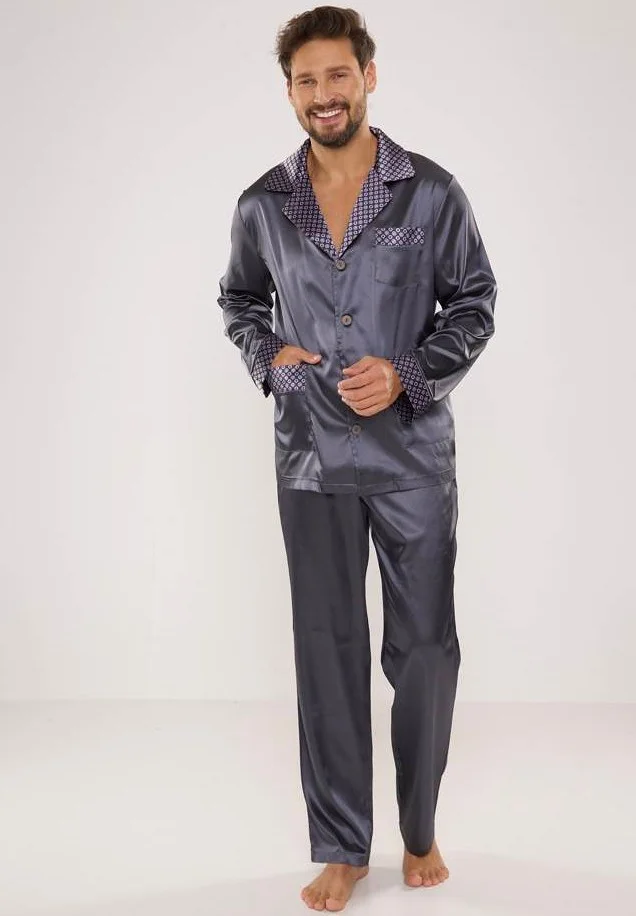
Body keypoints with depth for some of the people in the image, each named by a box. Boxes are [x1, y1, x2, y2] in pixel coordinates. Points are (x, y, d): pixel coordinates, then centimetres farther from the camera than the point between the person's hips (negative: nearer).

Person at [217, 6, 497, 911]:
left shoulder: (432, 193, -5)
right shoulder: (262, 205, 2)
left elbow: (474, 305, 1)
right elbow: (239, 302, 18)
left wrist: (406, 374, -14)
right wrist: (269, 355, -2)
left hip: (413, 453, -1)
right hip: (312, 456, 2)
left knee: (427, 648, 5)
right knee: (329, 649, 6)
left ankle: (420, 832, 27)